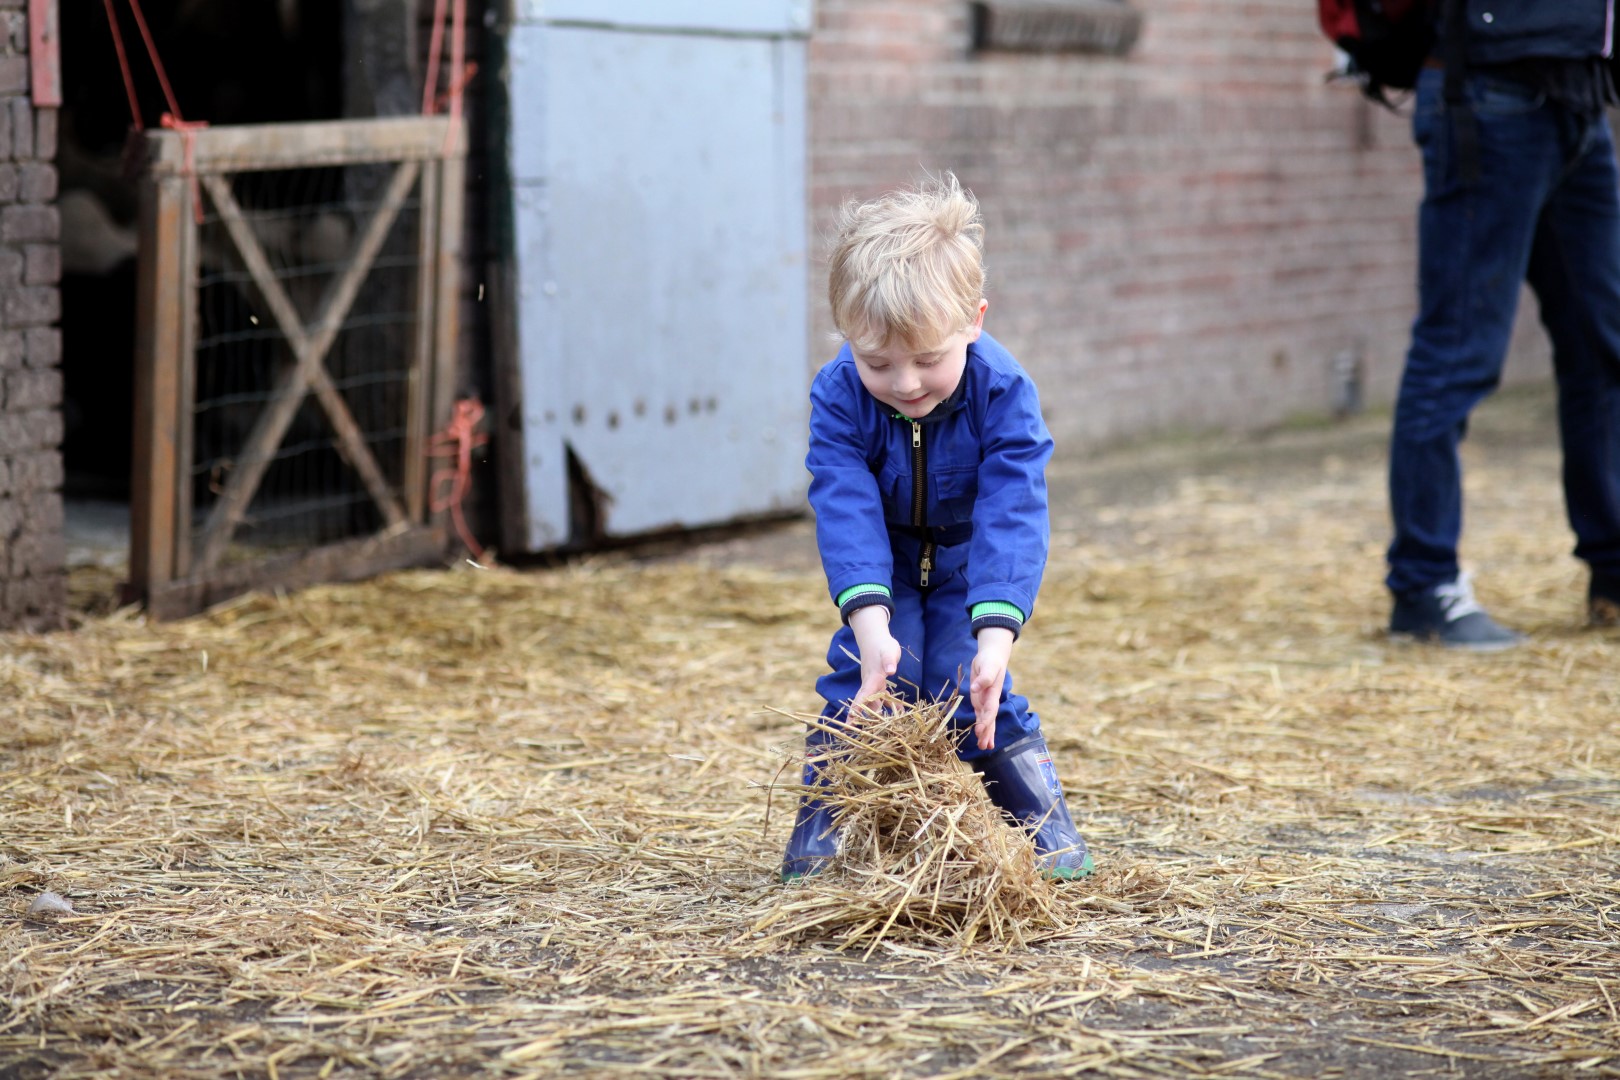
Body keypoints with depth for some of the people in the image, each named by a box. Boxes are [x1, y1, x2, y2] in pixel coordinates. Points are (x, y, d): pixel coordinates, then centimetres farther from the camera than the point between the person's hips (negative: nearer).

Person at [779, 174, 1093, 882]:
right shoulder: (838, 398, -30)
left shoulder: (1003, 392, -33)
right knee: (863, 675, -14)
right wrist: (870, 622, -51)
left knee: (969, 687, -13)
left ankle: (1044, 820, 5)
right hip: (881, 565, 1)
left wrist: (996, 634, -50)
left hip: (969, 560, -1)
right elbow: (846, 510, -37)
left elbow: (1012, 515, -38)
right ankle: (822, 822, 1)